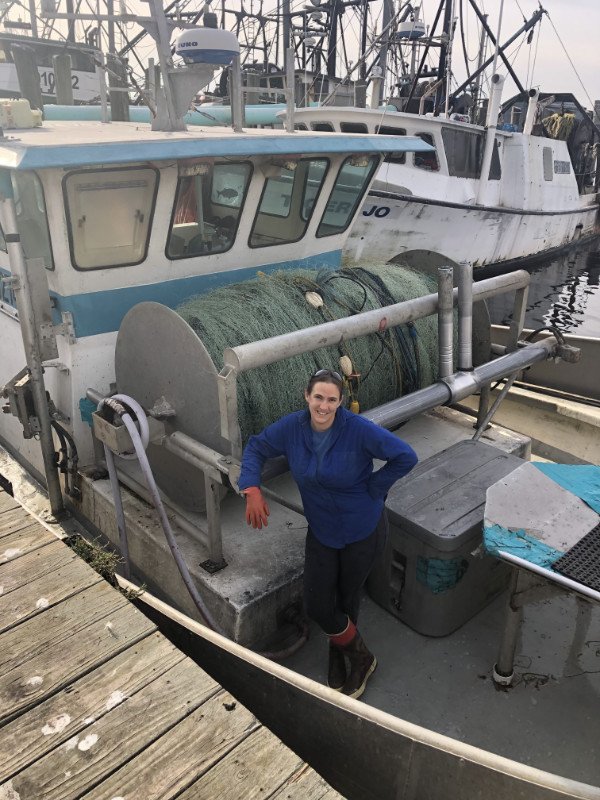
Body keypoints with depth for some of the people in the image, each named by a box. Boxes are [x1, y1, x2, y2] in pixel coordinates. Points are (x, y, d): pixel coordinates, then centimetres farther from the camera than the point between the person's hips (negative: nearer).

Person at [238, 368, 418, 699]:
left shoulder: (358, 429, -26)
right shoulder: (292, 427, -13)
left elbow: (406, 456, -23)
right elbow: (256, 448, 2)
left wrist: (373, 488, -17)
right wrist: (252, 490, -11)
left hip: (362, 531, -3)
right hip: (321, 531, 4)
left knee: (347, 598, 14)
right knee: (317, 604, 5)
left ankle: (339, 655, 46)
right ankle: (360, 658, 35)